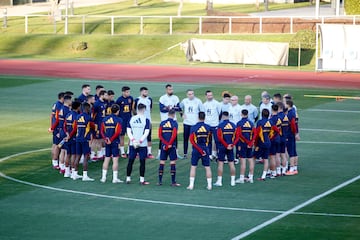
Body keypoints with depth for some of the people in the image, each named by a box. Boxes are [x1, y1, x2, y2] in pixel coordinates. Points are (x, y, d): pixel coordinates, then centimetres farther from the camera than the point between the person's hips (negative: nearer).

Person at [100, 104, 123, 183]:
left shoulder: (105, 119, 7)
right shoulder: (118, 120, -8)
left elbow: (102, 131, 3)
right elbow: (118, 132, -17)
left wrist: (105, 139, -5)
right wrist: (111, 140, -12)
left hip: (107, 142, 5)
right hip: (115, 142, -5)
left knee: (106, 159, 12)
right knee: (115, 159, 0)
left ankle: (103, 177, 14)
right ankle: (115, 178, 0)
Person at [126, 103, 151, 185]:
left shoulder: (131, 119, 2)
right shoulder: (146, 120, -7)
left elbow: (128, 131, -1)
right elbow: (146, 132, -13)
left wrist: (133, 140, -5)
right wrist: (140, 141, -11)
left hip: (132, 144, 3)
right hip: (143, 145, -3)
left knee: (130, 161, 9)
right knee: (142, 162, 3)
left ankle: (128, 178, 13)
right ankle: (142, 180, 3)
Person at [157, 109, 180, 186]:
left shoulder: (162, 123, 7)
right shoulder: (174, 123, -6)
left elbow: (160, 135, -1)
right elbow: (174, 135, -16)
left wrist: (165, 143, -6)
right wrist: (169, 144, -12)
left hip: (164, 145, 4)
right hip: (172, 146, -4)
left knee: (162, 162, 9)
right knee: (173, 162, 0)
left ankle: (160, 181, 11)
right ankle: (173, 182, -1)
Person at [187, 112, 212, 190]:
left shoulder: (193, 128, -9)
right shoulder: (208, 127, -3)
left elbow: (191, 140, -12)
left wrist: (200, 150, -8)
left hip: (196, 150, -1)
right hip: (205, 149, 1)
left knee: (193, 167, 7)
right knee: (207, 167, 8)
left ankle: (191, 185, 5)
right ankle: (209, 185, 8)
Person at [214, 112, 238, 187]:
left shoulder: (220, 125, -10)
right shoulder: (233, 125, 2)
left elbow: (220, 137, -15)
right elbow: (237, 137, -1)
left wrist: (226, 145, -10)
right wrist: (232, 145, -3)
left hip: (222, 147, -3)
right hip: (230, 147, 3)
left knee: (220, 163, 2)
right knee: (231, 163, 8)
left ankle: (219, 181, 2)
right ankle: (232, 181, 11)